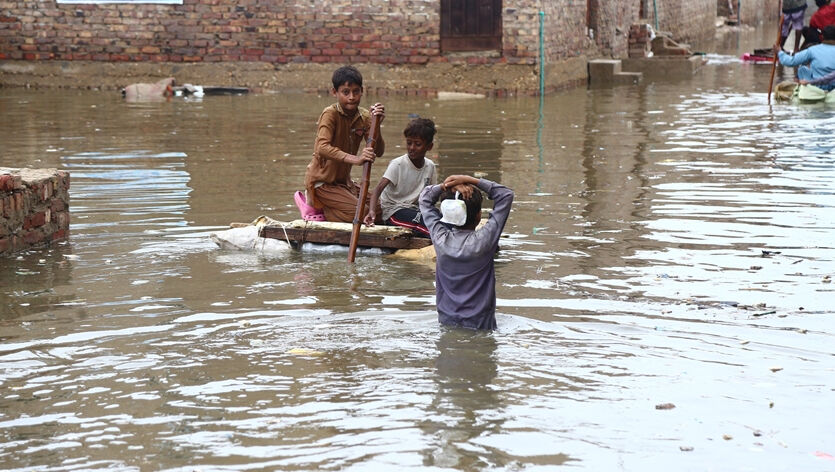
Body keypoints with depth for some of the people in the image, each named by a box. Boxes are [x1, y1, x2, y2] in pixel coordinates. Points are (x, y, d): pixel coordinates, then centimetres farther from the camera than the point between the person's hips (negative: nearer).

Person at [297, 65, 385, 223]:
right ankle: (314, 205, -1)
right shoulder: (330, 114, -18)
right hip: (322, 180, -7)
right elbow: (322, 147, -34)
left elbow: (378, 152, -8)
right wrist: (354, 159, -46)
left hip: (343, 180, 7)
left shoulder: (364, 117, 0)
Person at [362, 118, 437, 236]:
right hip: (393, 211, -7)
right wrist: (372, 211, -41)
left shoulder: (430, 166, 4)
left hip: (413, 209, 7)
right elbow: (379, 188, -25)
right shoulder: (397, 164, -14)